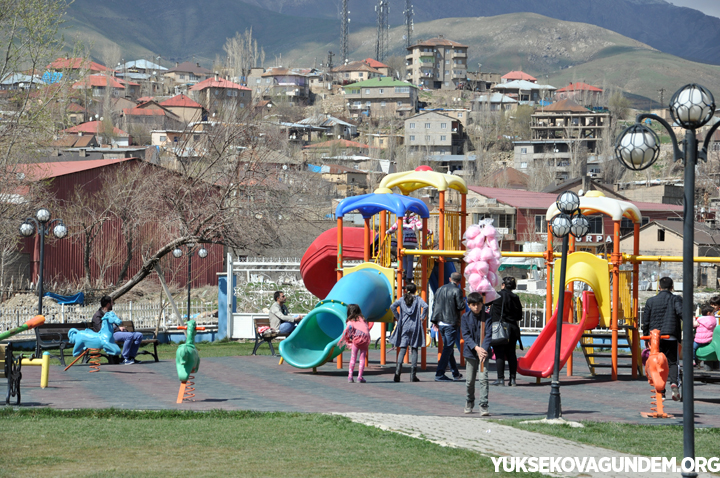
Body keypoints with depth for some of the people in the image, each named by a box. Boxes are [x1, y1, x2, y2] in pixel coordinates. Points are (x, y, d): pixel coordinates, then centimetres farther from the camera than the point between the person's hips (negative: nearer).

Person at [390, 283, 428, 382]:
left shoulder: (402, 299, 6)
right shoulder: (418, 299, 1)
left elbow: (393, 306, -6)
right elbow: (425, 306, -16)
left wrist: (398, 317, 4)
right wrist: (422, 317, -4)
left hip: (404, 326, 1)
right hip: (415, 327, -1)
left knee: (402, 348, 3)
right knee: (414, 349, 4)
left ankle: (399, 366, -22)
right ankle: (413, 375, 2)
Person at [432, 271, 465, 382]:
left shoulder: (440, 289, 11)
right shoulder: (457, 290, -11)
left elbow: (435, 305, 13)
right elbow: (461, 306, -17)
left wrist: (435, 321, 17)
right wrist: (463, 302, 6)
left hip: (441, 323, 7)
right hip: (451, 323, -7)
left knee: (448, 348, 17)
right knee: (448, 349, -5)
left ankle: (455, 373, 28)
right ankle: (439, 374, -12)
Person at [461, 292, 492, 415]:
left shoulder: (487, 318, 0)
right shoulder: (465, 317, 1)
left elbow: (488, 335, -8)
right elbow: (466, 335, -6)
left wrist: (484, 350, -23)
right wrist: (476, 348, -20)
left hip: (483, 352, -1)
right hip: (470, 352, 1)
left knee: (484, 378, -11)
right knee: (470, 380, 9)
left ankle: (484, 406, -9)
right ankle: (469, 403, 30)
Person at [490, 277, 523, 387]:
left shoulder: (498, 296, -9)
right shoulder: (516, 298, 6)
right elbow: (519, 316, 10)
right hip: (513, 328, 5)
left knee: (499, 353, -1)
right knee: (511, 353, 9)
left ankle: (500, 379, -3)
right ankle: (513, 379, 8)